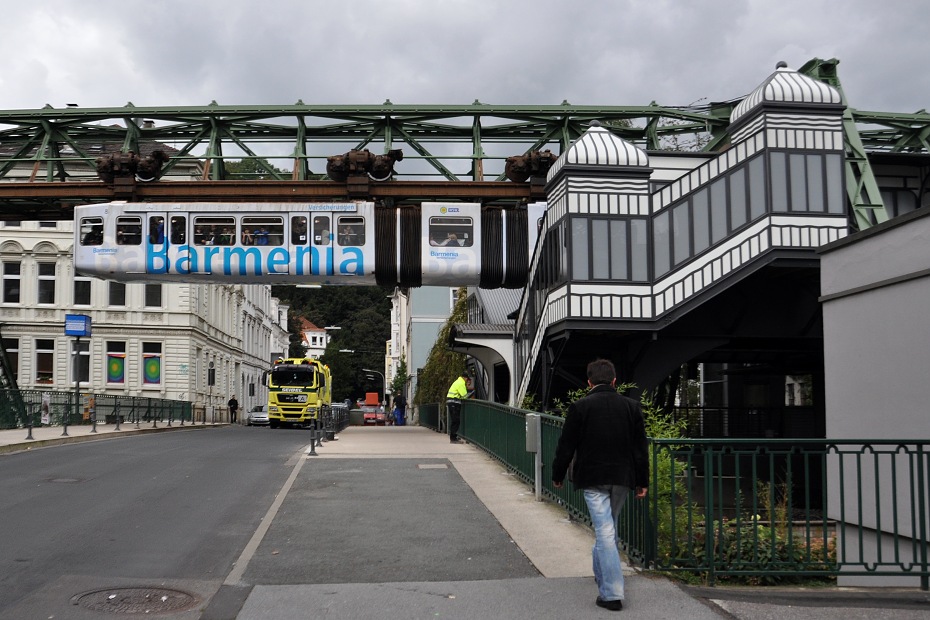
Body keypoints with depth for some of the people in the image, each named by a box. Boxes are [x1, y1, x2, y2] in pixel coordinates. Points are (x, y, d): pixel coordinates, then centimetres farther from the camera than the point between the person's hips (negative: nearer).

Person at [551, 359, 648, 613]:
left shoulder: (580, 407, -8)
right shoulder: (632, 406, 2)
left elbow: (566, 446, -4)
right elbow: (640, 448, 4)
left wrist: (557, 475, 9)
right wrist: (642, 481, 12)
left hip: (592, 478, -4)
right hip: (622, 477, 4)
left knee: (604, 531, -4)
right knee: (608, 528, 22)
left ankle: (612, 594, -6)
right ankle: (602, 574, 39)